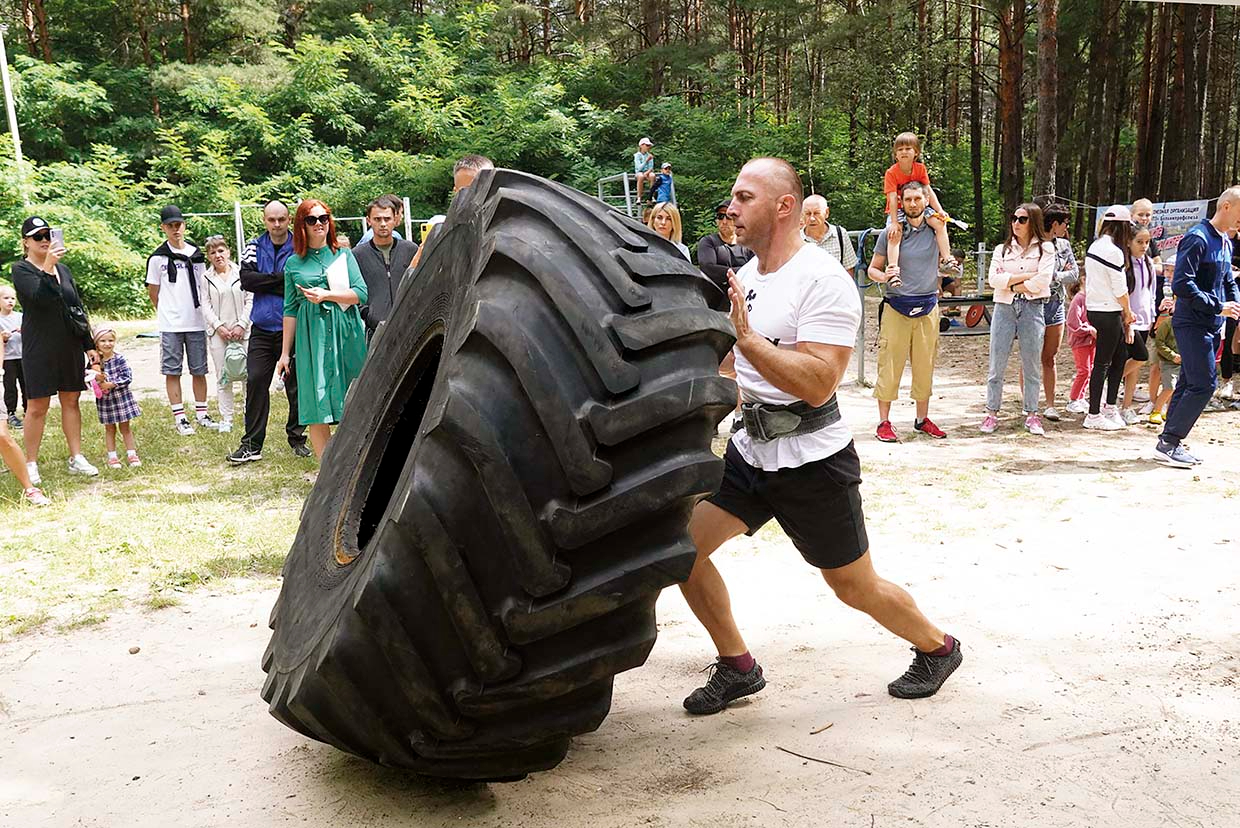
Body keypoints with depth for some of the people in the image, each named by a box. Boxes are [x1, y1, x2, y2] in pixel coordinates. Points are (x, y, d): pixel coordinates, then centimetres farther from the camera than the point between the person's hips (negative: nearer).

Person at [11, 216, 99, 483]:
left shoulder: (63, 269, 12)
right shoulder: (21, 269, -4)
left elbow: (78, 308, 15)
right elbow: (39, 297, -22)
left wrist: (89, 345, 13)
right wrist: (47, 266, -34)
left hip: (70, 346, 5)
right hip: (39, 348, -5)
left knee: (71, 401, 8)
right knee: (37, 406, -2)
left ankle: (76, 458, 13)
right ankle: (31, 464, 6)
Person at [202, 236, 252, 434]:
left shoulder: (241, 273, 3)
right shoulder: (206, 278, 7)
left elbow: (250, 300, 1)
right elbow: (206, 306, 4)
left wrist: (242, 325, -7)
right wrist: (218, 326, -7)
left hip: (242, 331, -1)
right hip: (219, 332, 1)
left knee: (248, 372, -3)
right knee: (223, 377, 4)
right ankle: (226, 419, 9)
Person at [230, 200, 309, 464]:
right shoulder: (255, 247, 7)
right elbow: (246, 280, -6)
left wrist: (265, 284, -11)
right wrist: (281, 278, -13)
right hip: (262, 330, 3)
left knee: (296, 385, 5)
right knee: (255, 382, 0)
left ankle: (297, 438, 21)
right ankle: (252, 444, 6)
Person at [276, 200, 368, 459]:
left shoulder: (344, 256, 9)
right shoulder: (293, 263, 10)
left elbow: (362, 294, 0)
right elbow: (290, 310, 10)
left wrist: (326, 295, -12)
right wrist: (285, 353, 9)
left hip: (346, 334, 0)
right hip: (311, 337, 0)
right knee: (316, 409, -4)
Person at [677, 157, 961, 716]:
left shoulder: (822, 281, -18)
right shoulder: (745, 273, 8)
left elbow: (817, 384, -28)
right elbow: (726, 359, 21)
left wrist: (745, 335, -30)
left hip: (812, 461, -7)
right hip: (750, 449, 7)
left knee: (856, 588, 6)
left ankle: (937, 649, 35)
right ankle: (737, 667, 15)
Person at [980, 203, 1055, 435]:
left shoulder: (1045, 248, 7)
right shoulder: (1002, 249, 14)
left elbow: (1042, 281, -8)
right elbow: (995, 279, -2)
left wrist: (1013, 285, -5)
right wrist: (1026, 276, -7)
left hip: (1032, 309, -2)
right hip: (1004, 309, 2)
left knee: (1032, 364, 3)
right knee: (997, 364, 0)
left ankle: (1031, 415, 11)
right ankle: (992, 413, 6)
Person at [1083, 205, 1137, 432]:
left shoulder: (1094, 246, 10)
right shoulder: (1113, 251, -17)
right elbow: (1120, 288, -13)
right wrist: (1127, 311, 3)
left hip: (1094, 308, 9)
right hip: (1108, 312, -9)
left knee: (1120, 356, 17)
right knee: (1103, 362, -4)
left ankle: (1110, 407, 23)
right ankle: (1094, 415, 1)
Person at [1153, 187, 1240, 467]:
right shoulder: (1197, 238, -14)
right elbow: (1181, 284, -22)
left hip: (1211, 327, 9)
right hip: (1192, 324, -9)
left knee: (1189, 384, 10)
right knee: (1204, 384, -11)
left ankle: (1169, 443, 16)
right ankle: (1168, 443, -5)